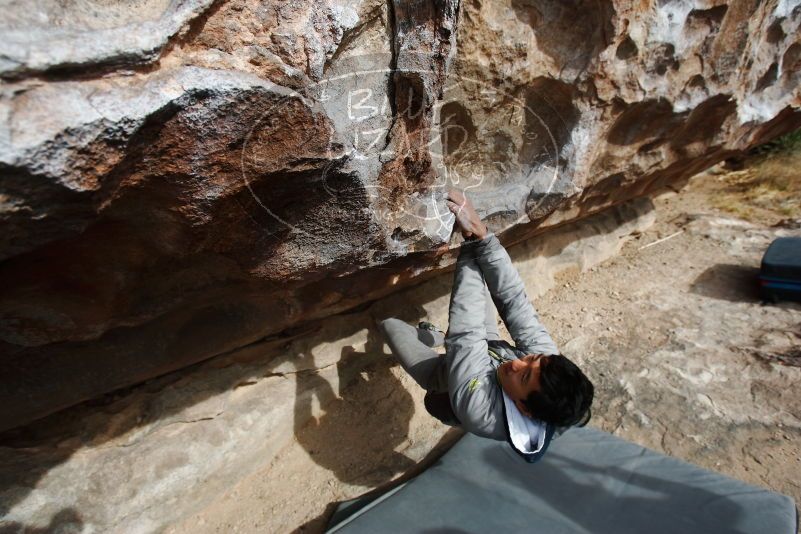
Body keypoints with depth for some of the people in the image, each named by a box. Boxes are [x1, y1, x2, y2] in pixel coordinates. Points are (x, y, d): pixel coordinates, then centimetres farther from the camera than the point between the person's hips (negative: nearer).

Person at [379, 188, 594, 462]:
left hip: (442, 376, -3)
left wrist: (472, 241, -45)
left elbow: (466, 333, -47)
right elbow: (516, 302, -37)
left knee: (390, 324, -5)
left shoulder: (478, 409, -48)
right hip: (494, 352, 4)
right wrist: (483, 236, -47)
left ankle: (431, 337, 29)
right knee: (478, 280, -4)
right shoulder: (548, 364, -36)